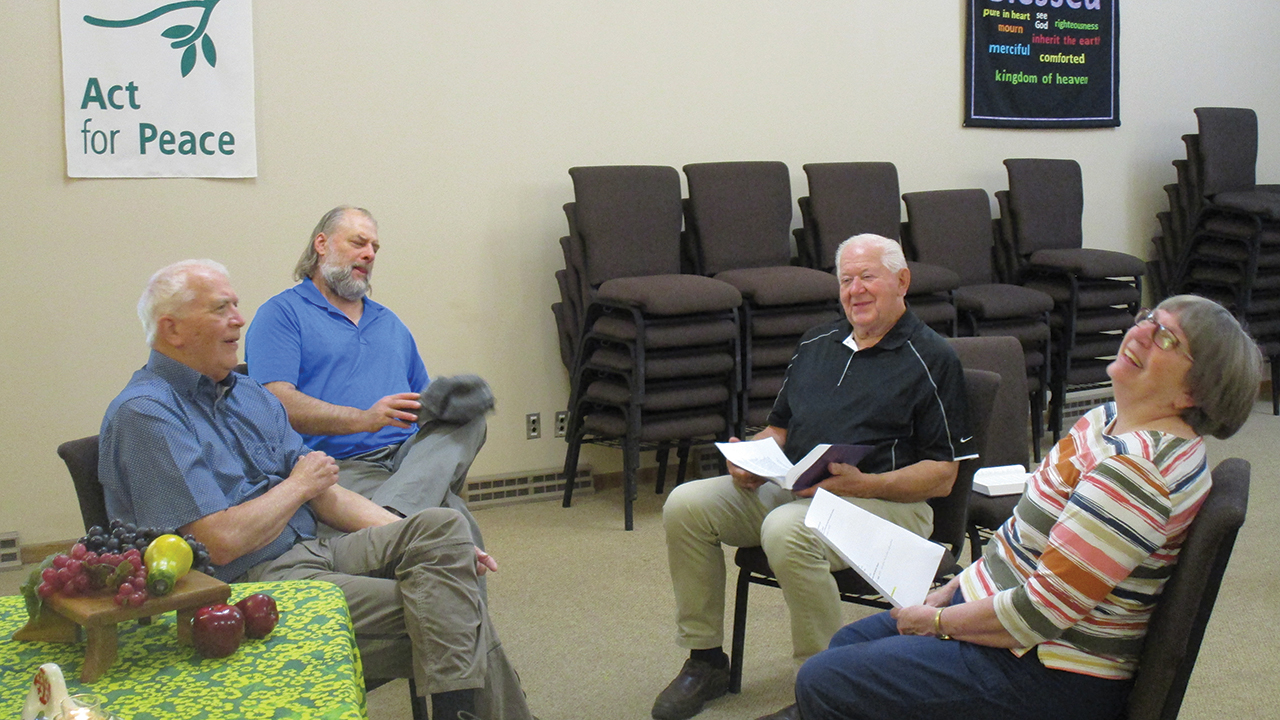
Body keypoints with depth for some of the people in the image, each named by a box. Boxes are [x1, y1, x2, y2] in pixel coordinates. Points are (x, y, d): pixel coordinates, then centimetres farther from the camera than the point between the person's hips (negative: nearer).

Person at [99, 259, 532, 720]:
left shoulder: (248, 394, 17)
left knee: (442, 526, -16)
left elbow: (326, 496, 16)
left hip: (313, 553, 8)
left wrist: (431, 543, 6)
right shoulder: (144, 413, -10)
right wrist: (299, 485, -3)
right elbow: (220, 543, -19)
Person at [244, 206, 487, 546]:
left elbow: (421, 401, 31)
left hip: (411, 455, 8)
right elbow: (277, 402, -8)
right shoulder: (282, 313, 8)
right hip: (342, 467, -8)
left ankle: (390, 515, -46)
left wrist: (443, 400, 4)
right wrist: (363, 419, -21)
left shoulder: (390, 322, 32)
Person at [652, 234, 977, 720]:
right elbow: (780, 427, 25)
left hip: (885, 501, -7)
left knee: (786, 531, -36)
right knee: (686, 504, -12)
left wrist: (863, 484, -21)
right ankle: (705, 660, 0)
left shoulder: (932, 360, -1)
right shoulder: (817, 344, 19)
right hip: (789, 487, 7)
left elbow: (942, 476, -5)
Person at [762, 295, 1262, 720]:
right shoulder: (1110, 420, 5)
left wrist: (936, 621, -14)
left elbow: (1042, 610, -27)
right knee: (849, 643, 21)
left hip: (1051, 679, -10)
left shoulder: (1139, 467, -27)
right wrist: (951, 592, 6)